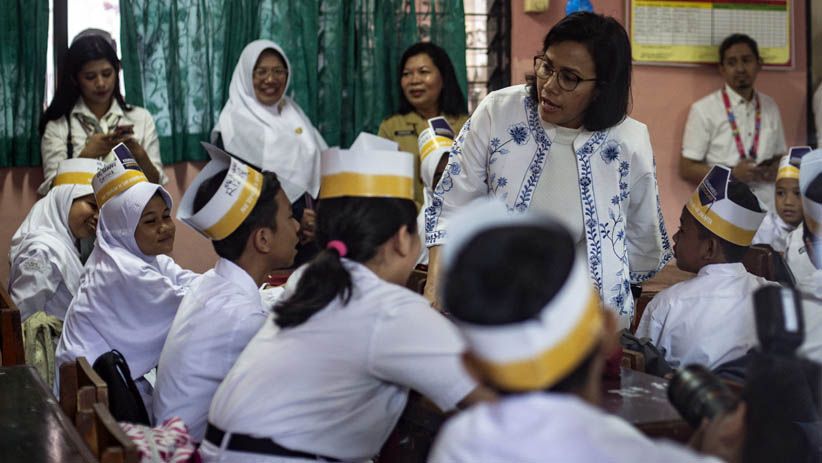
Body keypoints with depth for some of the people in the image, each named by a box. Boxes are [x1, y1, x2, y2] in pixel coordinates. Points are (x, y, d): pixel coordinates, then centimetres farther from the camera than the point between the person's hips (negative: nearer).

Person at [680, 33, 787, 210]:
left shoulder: (770, 108, 12)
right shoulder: (704, 110, -2)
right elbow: (686, 169, -3)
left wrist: (777, 169, -1)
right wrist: (732, 174, -14)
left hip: (769, 207, 4)